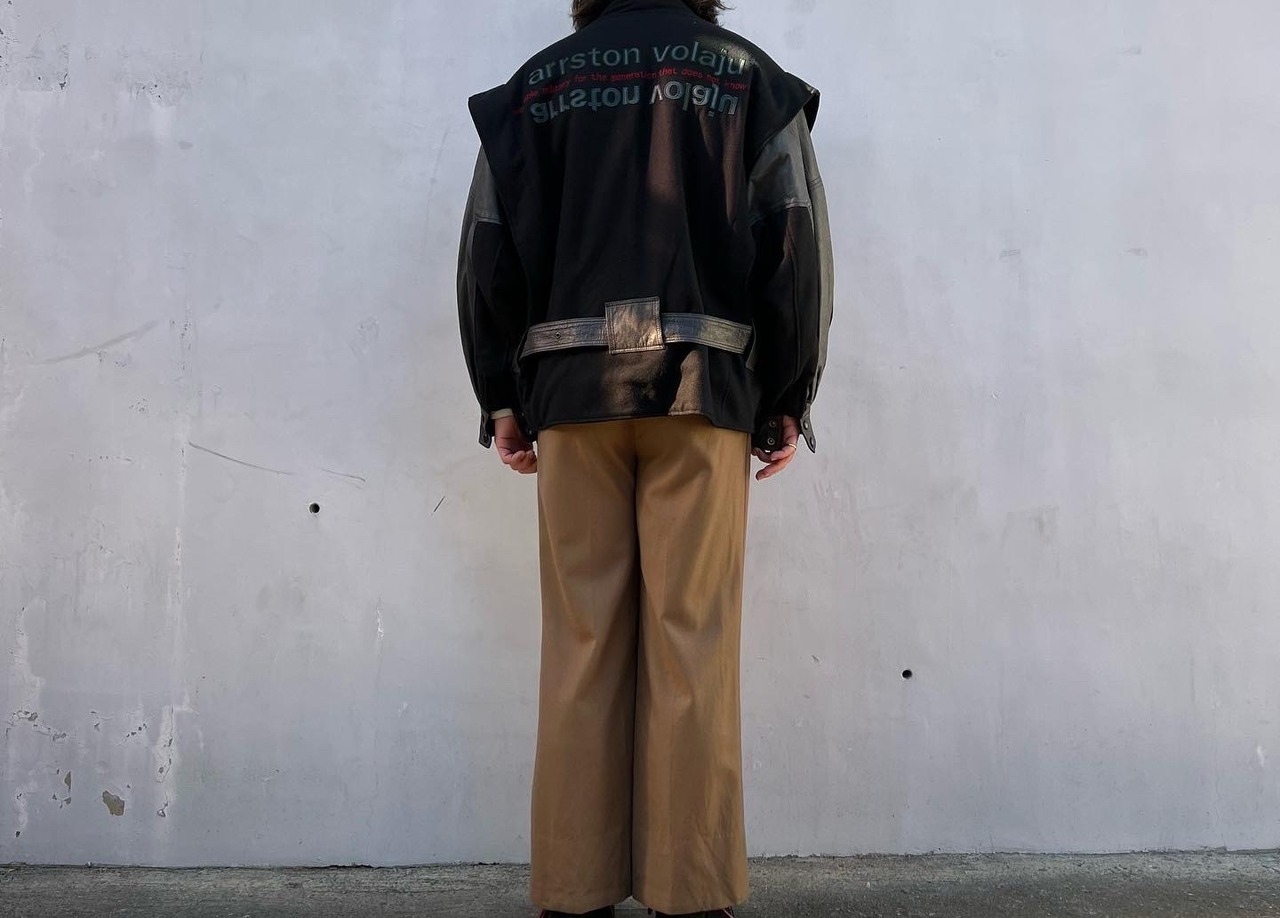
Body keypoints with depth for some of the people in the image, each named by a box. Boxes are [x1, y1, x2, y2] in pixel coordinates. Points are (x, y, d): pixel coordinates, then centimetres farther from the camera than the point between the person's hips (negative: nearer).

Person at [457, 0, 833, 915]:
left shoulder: (540, 79, 13)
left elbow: (492, 243, 6)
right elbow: (795, 239, 1)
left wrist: (502, 397, 10)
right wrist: (789, 399, 4)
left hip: (573, 386, 1)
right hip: (704, 385, -1)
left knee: (581, 641, 3)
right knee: (692, 642, -1)